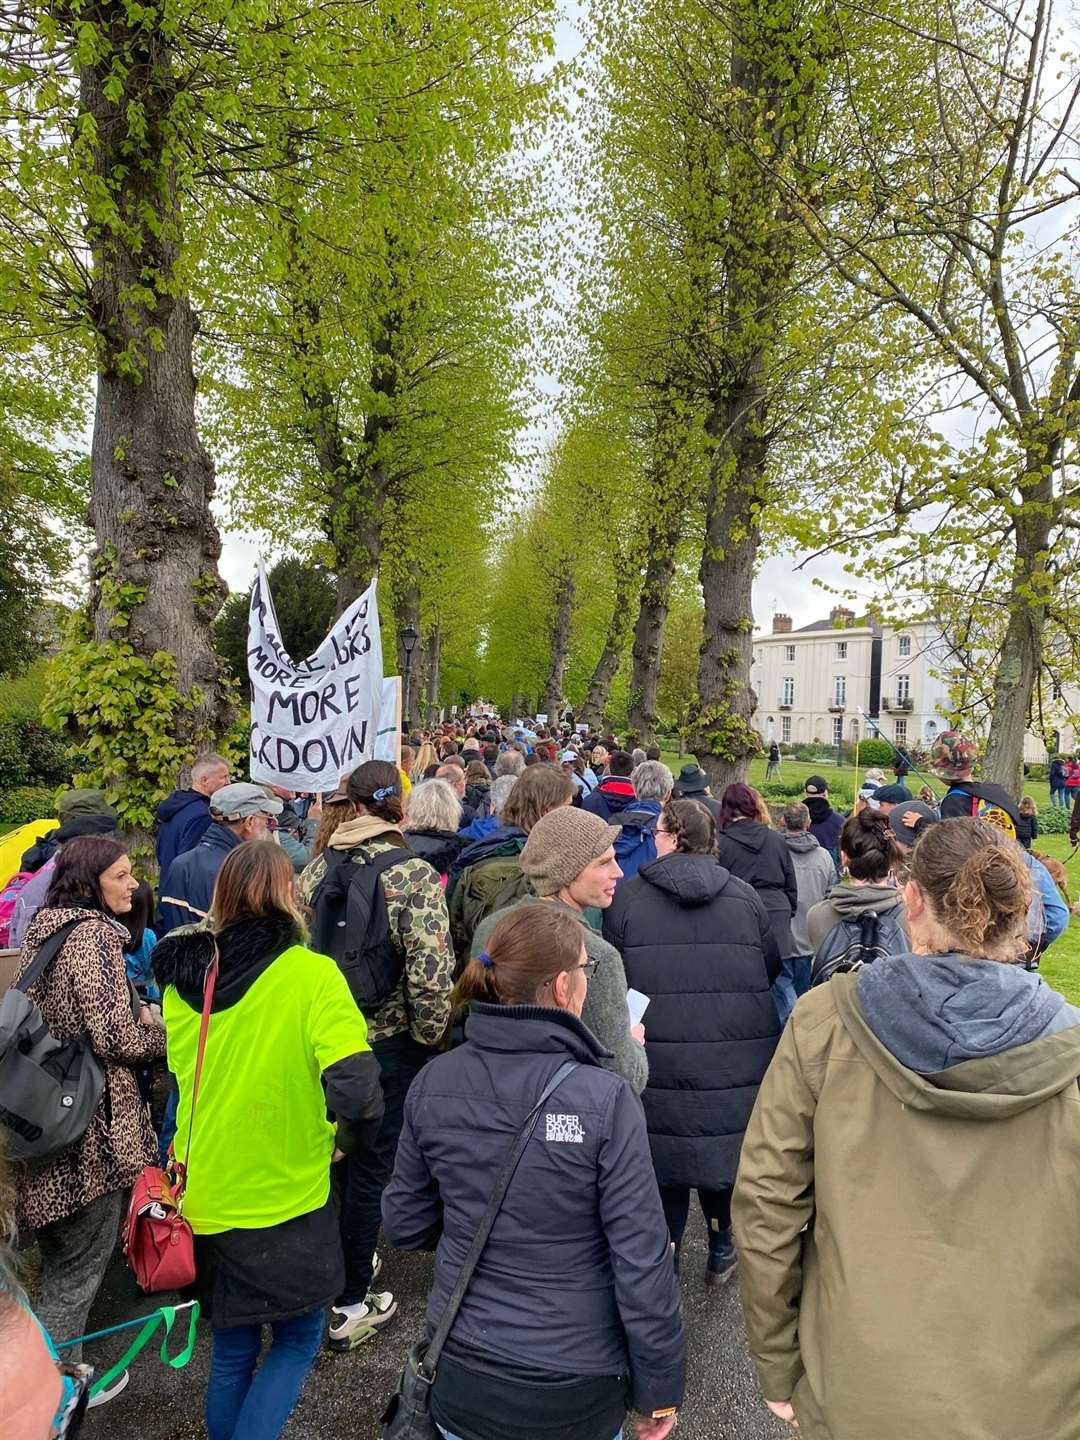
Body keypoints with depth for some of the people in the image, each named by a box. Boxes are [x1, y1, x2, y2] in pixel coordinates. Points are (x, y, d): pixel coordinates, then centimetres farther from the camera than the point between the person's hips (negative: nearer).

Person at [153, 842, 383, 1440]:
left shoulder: (181, 978, -4)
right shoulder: (311, 975, -20)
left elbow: (181, 1075, 11)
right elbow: (356, 1090, -27)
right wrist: (347, 1132, -7)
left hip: (204, 1201, 5)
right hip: (286, 1200, -4)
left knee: (231, 1350, 23)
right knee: (296, 1342, 18)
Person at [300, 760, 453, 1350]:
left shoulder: (320, 867, -4)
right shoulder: (416, 876, -17)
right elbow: (431, 974, -24)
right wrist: (429, 1036, -7)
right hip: (387, 1043, -4)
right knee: (369, 1169, 11)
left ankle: (341, 1264, 43)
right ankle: (351, 1305, 26)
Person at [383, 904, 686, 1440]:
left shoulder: (432, 1085, -12)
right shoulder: (604, 1099, -24)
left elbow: (405, 1225, -1)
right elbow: (641, 1261, -19)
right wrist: (661, 1386, -5)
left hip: (462, 1375, 3)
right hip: (574, 1389, -3)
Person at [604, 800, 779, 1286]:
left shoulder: (626, 896, -6)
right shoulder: (744, 895, 0)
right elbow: (773, 969, 8)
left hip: (659, 1051, -2)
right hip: (738, 1051, 2)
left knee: (664, 1146, 11)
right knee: (726, 1140, 17)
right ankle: (722, 1247, 31)